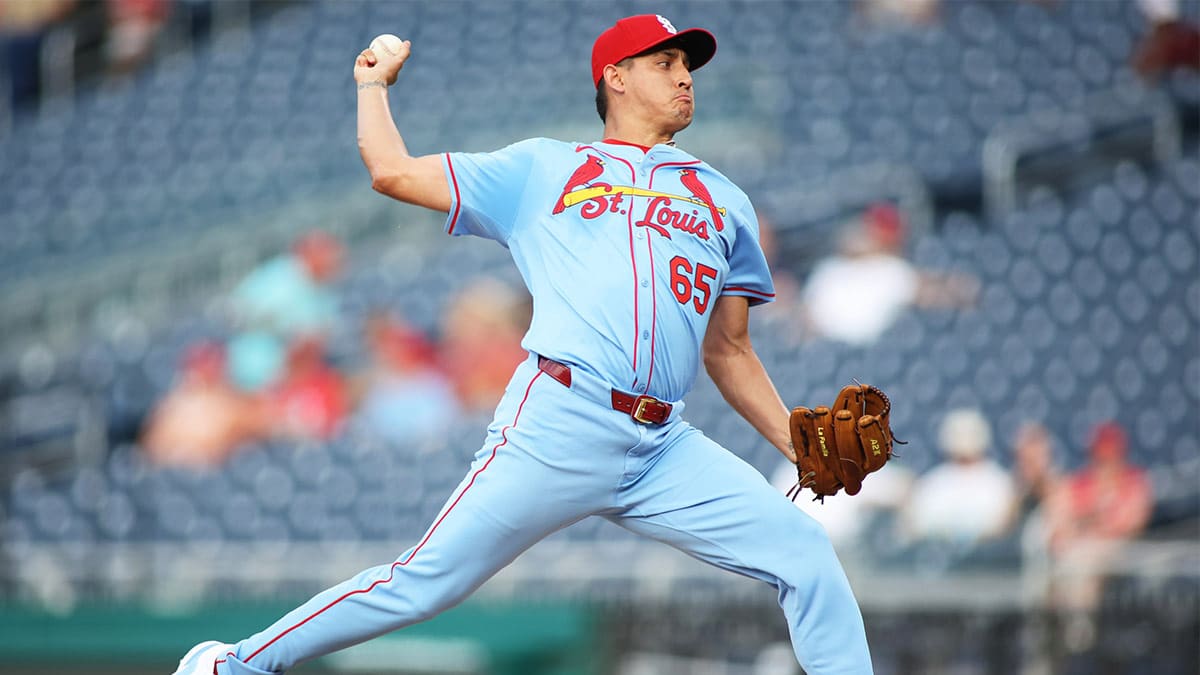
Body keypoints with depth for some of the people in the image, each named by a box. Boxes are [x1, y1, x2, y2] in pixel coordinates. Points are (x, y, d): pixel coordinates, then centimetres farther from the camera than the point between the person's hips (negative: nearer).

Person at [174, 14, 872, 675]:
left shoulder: (725, 202, 26)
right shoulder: (540, 170, 17)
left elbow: (728, 351, 27)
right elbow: (393, 171, 16)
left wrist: (796, 444, 16)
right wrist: (375, 84, 30)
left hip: (665, 452, 4)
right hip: (559, 426, -4)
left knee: (805, 553, -10)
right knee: (426, 581, -8)